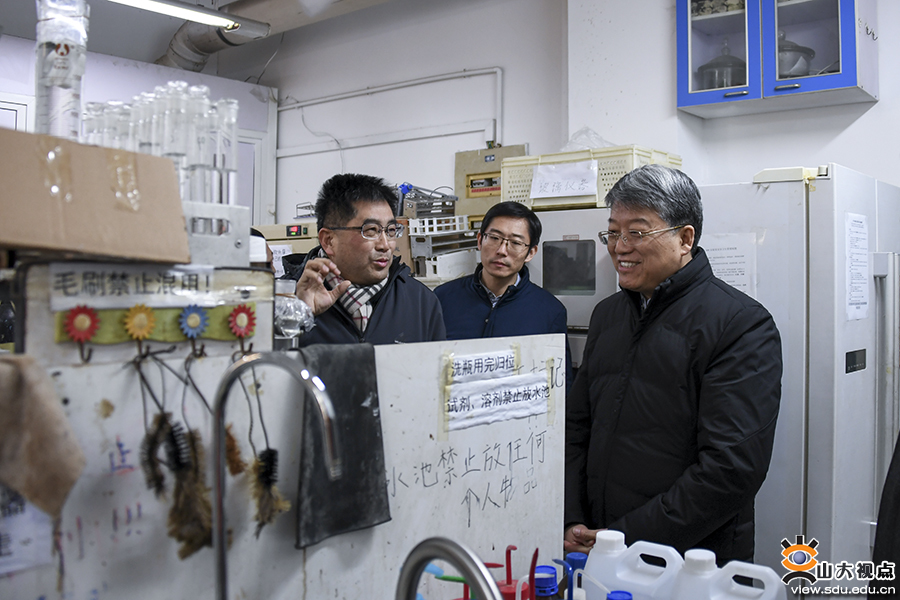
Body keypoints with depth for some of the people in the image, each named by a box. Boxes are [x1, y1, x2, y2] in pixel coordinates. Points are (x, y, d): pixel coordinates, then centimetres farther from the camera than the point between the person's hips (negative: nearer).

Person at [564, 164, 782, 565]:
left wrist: (626, 539, -21)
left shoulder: (742, 325, -13)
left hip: (695, 566, -5)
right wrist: (571, 523, -2)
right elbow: (576, 428, 11)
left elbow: (733, 467, -21)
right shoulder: (607, 314, 9)